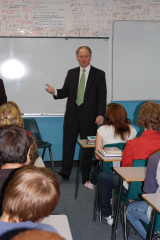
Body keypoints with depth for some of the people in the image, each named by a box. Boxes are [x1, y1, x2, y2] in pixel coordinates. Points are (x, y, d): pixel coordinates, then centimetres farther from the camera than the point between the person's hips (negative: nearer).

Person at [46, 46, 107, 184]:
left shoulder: (99, 74, 0)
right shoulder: (71, 73, 11)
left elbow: (102, 96, -5)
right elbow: (66, 91, 12)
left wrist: (100, 114, -16)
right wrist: (55, 92, -10)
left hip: (89, 116, -3)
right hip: (72, 115, 3)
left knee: (88, 147, 5)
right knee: (68, 144, 7)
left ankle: (86, 178, 16)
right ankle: (65, 173, 22)